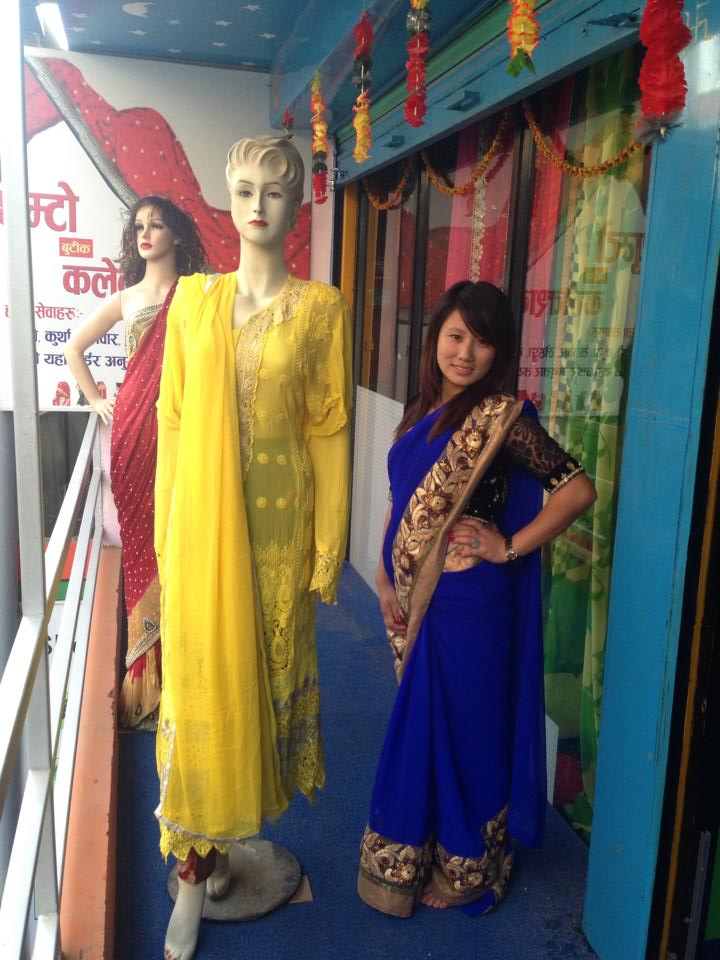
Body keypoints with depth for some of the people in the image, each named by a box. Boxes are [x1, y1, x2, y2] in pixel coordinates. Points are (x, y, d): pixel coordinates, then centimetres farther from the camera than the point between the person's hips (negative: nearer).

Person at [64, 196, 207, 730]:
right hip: (134, 427, 3)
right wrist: (97, 399, 13)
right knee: (139, 535, 7)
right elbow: (74, 348, 22)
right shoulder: (125, 299, 13)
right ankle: (146, 679, 20)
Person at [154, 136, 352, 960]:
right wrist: (166, 536, 3)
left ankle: (216, 839, 34)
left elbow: (330, 430, -2)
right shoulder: (193, 300, 5)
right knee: (200, 680, 5)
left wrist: (328, 546, -4)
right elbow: (173, 423, 5)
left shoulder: (321, 308, -1)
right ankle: (196, 868, 20)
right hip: (203, 521, 1)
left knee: (266, 669, 11)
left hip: (280, 520, -1)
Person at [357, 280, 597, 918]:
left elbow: (578, 488, -17)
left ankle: (463, 865, 31)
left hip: (467, 599, -7)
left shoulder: (501, 415, -14)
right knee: (420, 722, 19)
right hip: (413, 596, 7)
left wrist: (510, 547, -14)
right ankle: (410, 855, 39)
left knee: (461, 726, 8)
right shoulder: (423, 411, 8)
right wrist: (386, 578, 6)